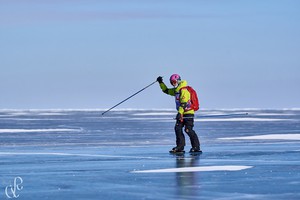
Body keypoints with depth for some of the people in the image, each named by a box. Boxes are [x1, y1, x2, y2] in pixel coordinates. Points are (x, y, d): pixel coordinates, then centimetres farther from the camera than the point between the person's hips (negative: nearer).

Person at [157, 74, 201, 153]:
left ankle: (196, 147, -10)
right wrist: (161, 83, 19)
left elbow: (184, 104, -25)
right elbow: (167, 91, 28)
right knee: (178, 128, 1)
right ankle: (180, 147, 3)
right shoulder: (176, 90, 13)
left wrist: (180, 113, -33)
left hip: (188, 113, -10)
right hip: (181, 113, 10)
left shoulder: (184, 91, -17)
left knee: (188, 130, -14)